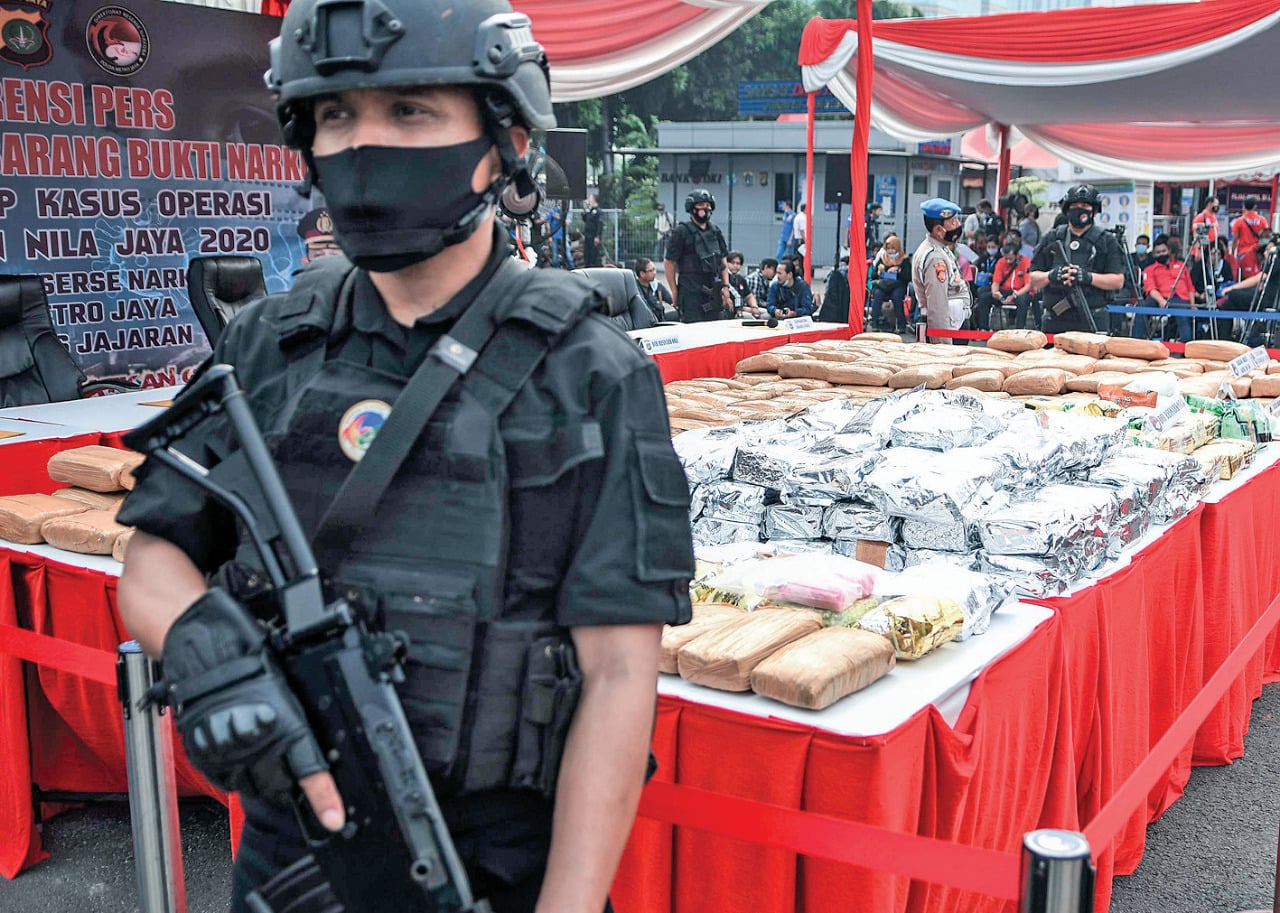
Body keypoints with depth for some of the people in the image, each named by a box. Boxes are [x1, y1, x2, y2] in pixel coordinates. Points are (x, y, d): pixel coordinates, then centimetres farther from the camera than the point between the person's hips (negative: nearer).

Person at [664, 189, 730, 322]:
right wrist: (675, 292, -5)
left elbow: (723, 262, 19)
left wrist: (725, 286, 8)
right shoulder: (682, 232, -5)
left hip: (713, 293, 6)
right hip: (691, 293, -6)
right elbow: (669, 263, -4)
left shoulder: (715, 232, 14)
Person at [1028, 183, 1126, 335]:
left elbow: (1118, 281, 1)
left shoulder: (1106, 241, 9)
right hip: (1055, 321, 2)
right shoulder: (1051, 238, 14)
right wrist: (1050, 276, -10)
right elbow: (1033, 280, 11)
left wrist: (1089, 277, -14)